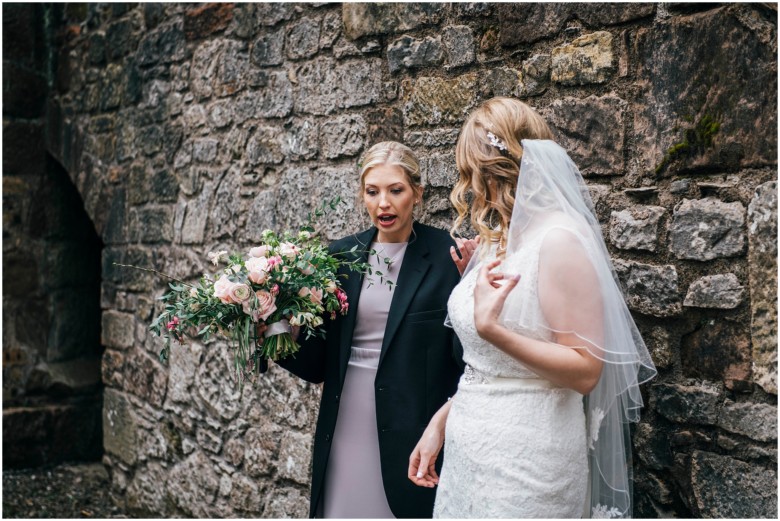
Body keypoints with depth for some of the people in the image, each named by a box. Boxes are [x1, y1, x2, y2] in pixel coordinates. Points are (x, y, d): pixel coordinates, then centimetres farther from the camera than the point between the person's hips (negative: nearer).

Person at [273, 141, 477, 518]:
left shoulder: (446, 255, -6)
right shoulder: (341, 254, 4)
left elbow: (467, 355, -10)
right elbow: (317, 361, 7)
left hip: (415, 427, -3)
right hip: (346, 426, 3)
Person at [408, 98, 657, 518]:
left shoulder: (558, 239, -16)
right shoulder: (499, 240, 10)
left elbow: (585, 372, -19)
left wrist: (493, 330, -27)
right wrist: (440, 421, 14)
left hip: (523, 462, -8)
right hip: (470, 449, 8)